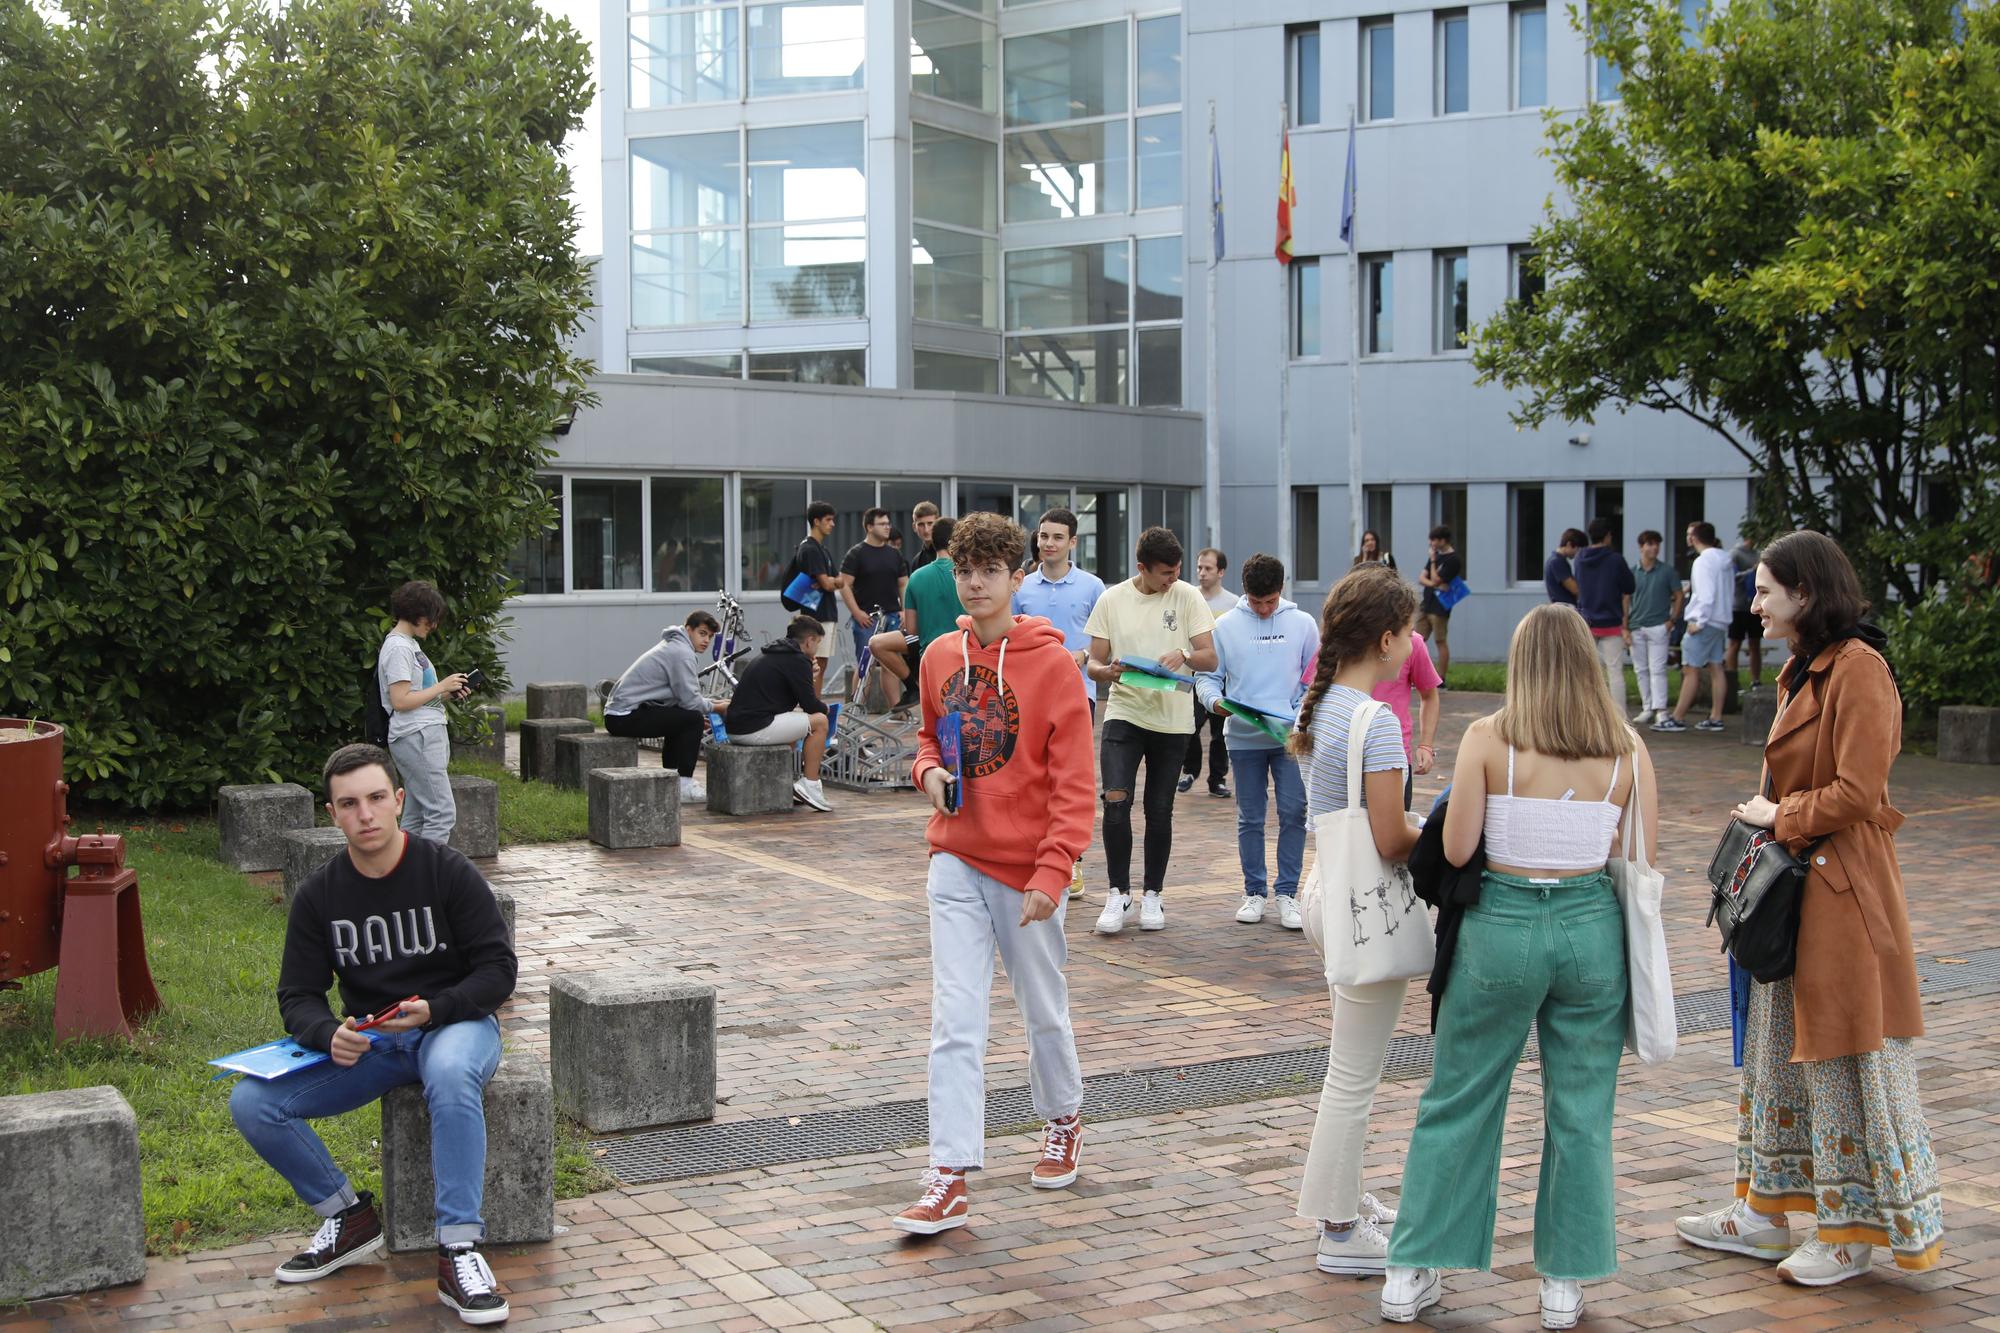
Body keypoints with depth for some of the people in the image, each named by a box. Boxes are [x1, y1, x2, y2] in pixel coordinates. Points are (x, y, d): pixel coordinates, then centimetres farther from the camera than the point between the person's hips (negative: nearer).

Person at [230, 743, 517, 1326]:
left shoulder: (447, 871, -9)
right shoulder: (318, 894, 2)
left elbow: (498, 970, -8)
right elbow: (298, 997, 2)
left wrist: (433, 1009, -26)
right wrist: (331, 1035, -21)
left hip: (453, 1022, -4)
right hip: (367, 1039, 4)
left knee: (451, 1074, -41)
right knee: (251, 1102, -16)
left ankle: (459, 1251, -36)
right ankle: (348, 1216, 3)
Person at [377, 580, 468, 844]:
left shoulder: (409, 644, 20)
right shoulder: (398, 647, -11)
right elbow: (400, 701, -18)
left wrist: (447, 693, 8)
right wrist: (441, 687, -11)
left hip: (429, 734, 10)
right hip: (416, 736, -10)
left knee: (416, 816, 10)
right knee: (442, 812, -14)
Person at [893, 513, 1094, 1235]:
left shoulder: (1052, 663, -10)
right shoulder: (939, 656, 5)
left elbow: (1074, 782, -12)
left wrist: (1052, 872, -20)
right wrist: (928, 769, -2)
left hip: (1026, 869, -3)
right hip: (955, 861, 3)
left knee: (1044, 1014, 14)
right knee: (955, 1021, -3)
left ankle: (1063, 1124, 39)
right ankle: (949, 1178, -2)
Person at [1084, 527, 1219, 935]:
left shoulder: (1188, 598, -2)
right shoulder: (1111, 599, 0)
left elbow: (1210, 659, -4)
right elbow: (1094, 663, 3)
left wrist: (1183, 656, -26)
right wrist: (1108, 671, -21)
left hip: (1172, 718, 0)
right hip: (1124, 713, 0)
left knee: (1159, 811, 7)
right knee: (1116, 800, -15)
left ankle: (1152, 896, 21)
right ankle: (1119, 894, -4)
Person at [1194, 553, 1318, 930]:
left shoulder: (1302, 624, 3)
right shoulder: (1225, 626, 2)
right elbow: (1207, 675, 5)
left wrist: (1302, 715, -10)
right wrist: (1214, 700, -16)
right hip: (1243, 738, 0)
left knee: (1293, 813, -4)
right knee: (1250, 818, 8)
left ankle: (1287, 893, 5)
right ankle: (1254, 892, 18)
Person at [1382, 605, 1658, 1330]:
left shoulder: (1488, 739, -8)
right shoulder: (1627, 748, -2)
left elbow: (1455, 850, -10)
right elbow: (1644, 860, 1)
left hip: (1502, 924, -1)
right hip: (1592, 925, 1)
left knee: (1457, 1102, 10)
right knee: (1581, 1112, 12)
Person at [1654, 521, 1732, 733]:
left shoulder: (1704, 560, -15)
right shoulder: (1723, 560, 13)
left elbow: (1706, 595, -22)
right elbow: (1729, 593, 17)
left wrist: (1698, 621, -18)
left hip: (1704, 622, -9)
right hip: (1719, 621, 9)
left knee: (1690, 670, -7)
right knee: (1715, 669, 8)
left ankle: (1678, 718, -5)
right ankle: (1715, 718, 9)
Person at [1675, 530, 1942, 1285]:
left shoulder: (1857, 669, -17)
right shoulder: (1803, 671, 14)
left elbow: (1859, 793, -22)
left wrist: (1780, 817, -11)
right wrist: (1770, 815, 6)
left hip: (1841, 895, -10)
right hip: (1791, 884, 10)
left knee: (1848, 1062, 1)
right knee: (1779, 1052, 15)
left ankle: (1852, 1232, 13)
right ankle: (1766, 1211, 26)